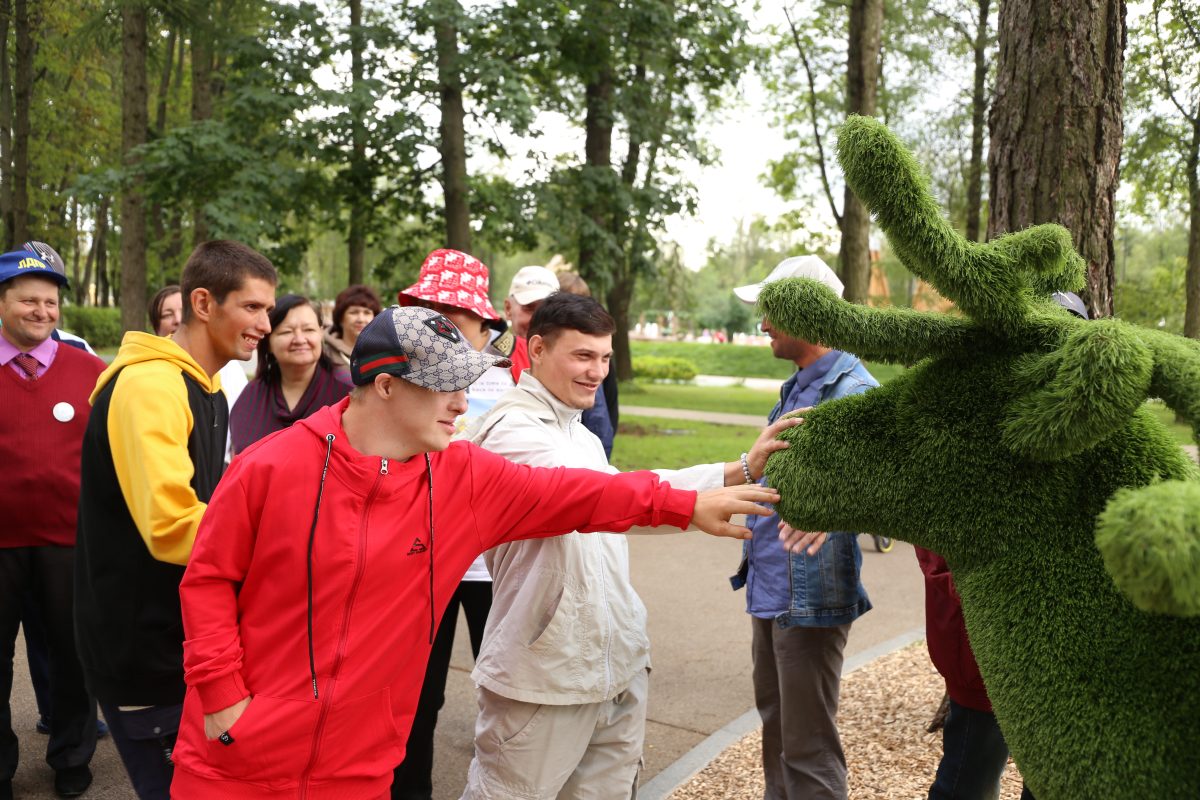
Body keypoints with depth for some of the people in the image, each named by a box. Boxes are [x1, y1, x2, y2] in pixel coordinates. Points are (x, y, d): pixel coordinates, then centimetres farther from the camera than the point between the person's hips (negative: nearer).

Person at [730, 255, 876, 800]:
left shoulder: (853, 393, -19)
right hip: (769, 587, 9)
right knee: (775, 726, 23)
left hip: (810, 596, -9)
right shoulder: (796, 387, 11)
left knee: (807, 747, 1)